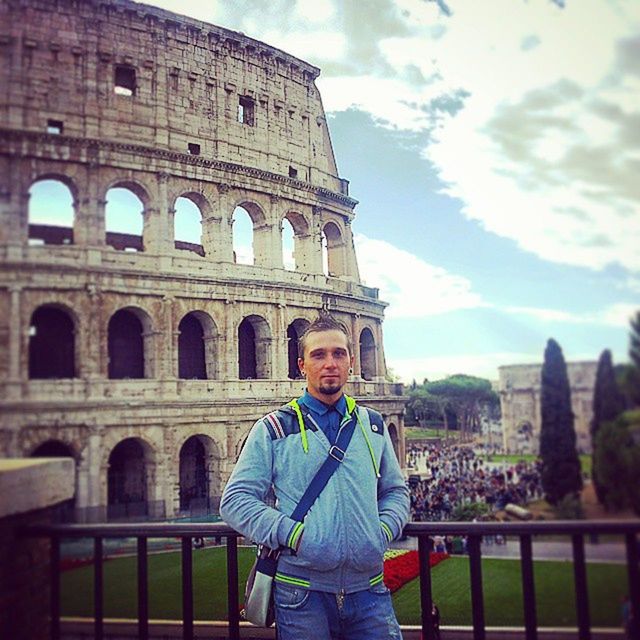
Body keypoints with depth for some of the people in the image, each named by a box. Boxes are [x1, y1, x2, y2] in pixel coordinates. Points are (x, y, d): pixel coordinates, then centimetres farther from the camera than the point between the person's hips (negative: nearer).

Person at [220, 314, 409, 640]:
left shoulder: (373, 426, 10)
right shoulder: (273, 430, -2)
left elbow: (395, 491, 19)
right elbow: (235, 500, -5)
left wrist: (383, 531, -1)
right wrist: (294, 534, -16)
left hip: (368, 591, 3)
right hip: (302, 595, -3)